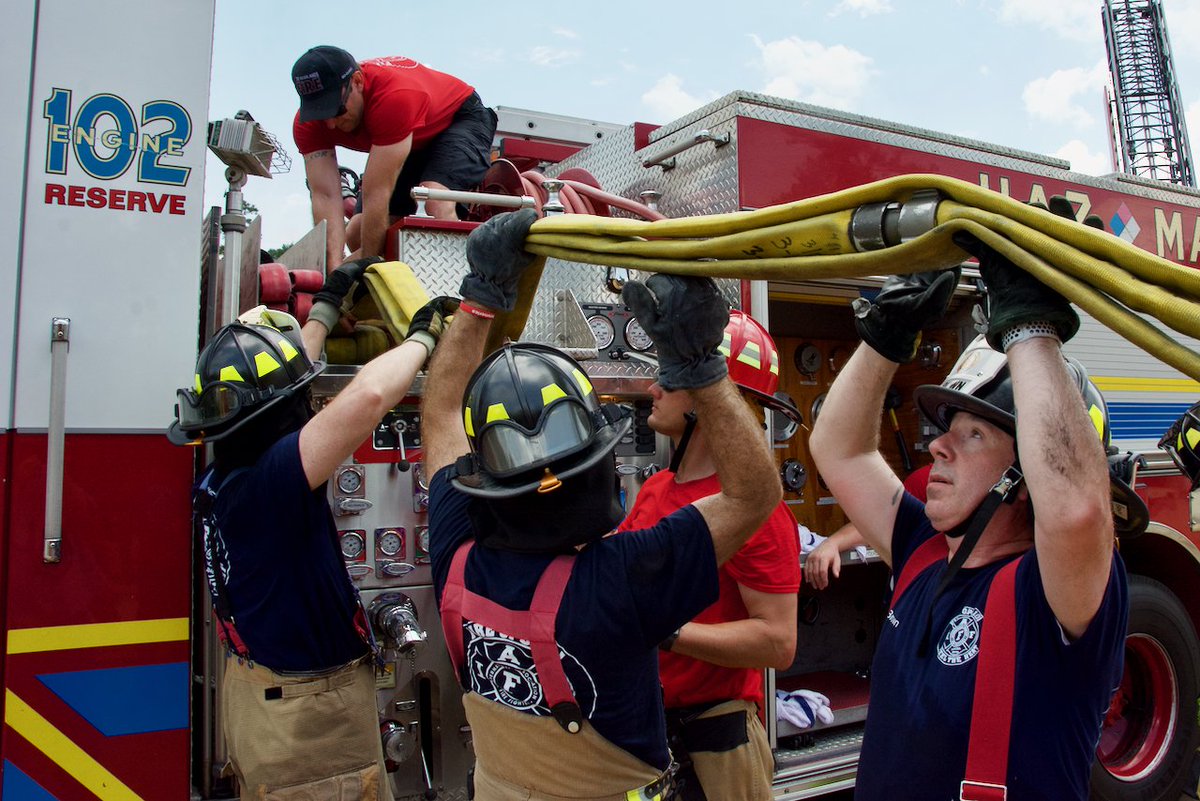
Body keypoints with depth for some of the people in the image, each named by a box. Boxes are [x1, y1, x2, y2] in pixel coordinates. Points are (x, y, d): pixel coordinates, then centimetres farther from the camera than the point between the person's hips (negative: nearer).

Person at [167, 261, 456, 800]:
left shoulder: (221, 475, -3)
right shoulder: (268, 481, -30)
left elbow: (279, 376, 12)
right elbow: (368, 397, -43)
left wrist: (326, 305, 22)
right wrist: (421, 335, -23)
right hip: (309, 720, -9)